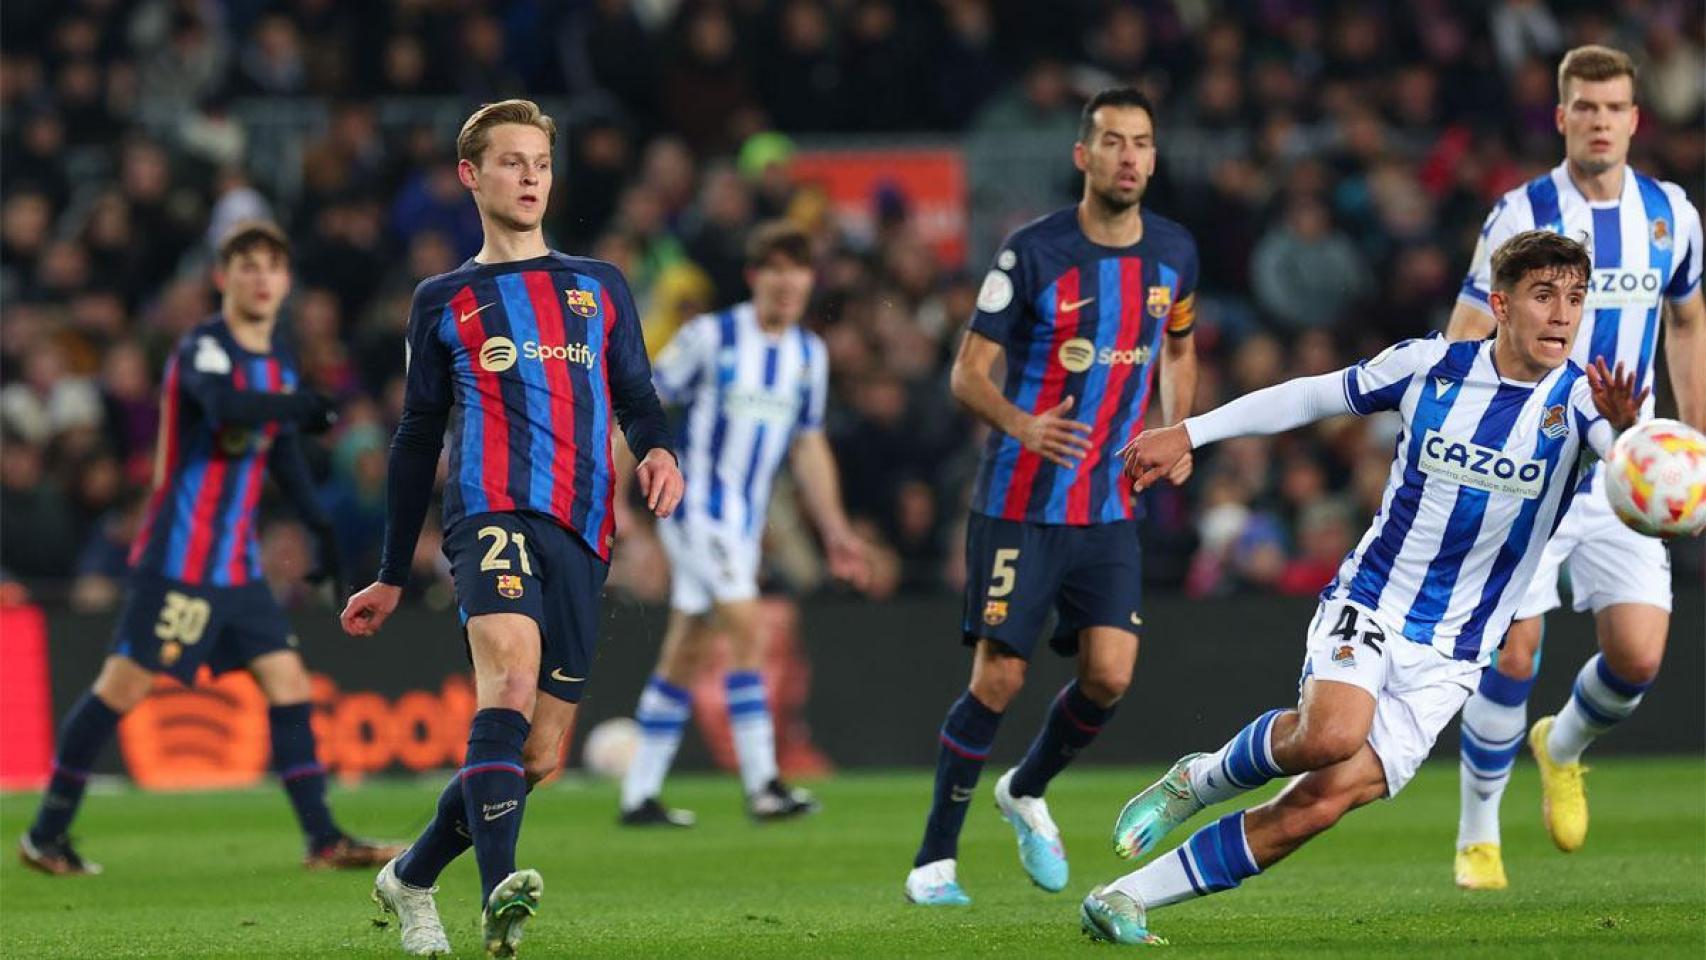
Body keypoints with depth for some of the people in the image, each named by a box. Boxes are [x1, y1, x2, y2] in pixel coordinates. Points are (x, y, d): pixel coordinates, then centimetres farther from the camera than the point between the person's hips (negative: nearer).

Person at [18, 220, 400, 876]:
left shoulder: (278, 362, 13)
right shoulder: (203, 349, -12)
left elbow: (283, 451, 26)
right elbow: (227, 405, -35)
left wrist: (321, 531, 25)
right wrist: (301, 406, -33)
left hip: (238, 565, 8)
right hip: (178, 557, -8)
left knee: (287, 681, 0)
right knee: (124, 686, -5)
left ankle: (324, 840, 0)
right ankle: (46, 834, 4)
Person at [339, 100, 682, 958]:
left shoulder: (599, 287, 22)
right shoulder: (444, 301, 16)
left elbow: (636, 397, 20)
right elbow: (417, 441, 20)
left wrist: (657, 450, -5)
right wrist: (392, 578, 21)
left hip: (580, 533, 3)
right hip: (493, 511, -3)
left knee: (539, 754, 2)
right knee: (510, 679, -31)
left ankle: (411, 878, 25)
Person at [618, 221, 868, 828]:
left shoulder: (809, 355, 9)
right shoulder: (711, 337, -10)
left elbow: (808, 446, 18)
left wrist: (834, 529, 12)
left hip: (746, 518, 6)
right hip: (697, 501, -6)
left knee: (686, 652, 9)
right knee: (746, 628, -18)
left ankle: (639, 795, 13)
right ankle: (762, 785, -20)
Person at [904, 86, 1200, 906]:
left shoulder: (1174, 253, 4)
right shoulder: (1033, 253, -11)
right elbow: (968, 371, -9)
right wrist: (1021, 425, -28)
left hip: (1111, 507, 4)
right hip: (1020, 502, -4)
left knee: (1110, 673, -9)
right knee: (998, 678, -8)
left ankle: (1027, 792, 21)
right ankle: (934, 859, 6)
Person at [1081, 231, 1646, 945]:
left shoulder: (1578, 399, -9)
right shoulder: (1428, 366, -4)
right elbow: (1312, 398, 10)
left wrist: (1626, 432, -52)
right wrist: (1187, 434, 12)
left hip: (1445, 662, 1)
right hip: (1367, 607, 0)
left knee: (1322, 801, -13)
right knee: (1331, 733, -33)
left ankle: (1125, 899, -2)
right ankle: (1203, 781, -2)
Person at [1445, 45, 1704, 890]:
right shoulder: (1522, 216, -9)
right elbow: (1462, 344, -6)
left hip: (1625, 472, 3)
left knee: (1638, 657, -7)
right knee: (1513, 654, -7)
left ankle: (1562, 749, 27)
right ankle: (1476, 836, 10)